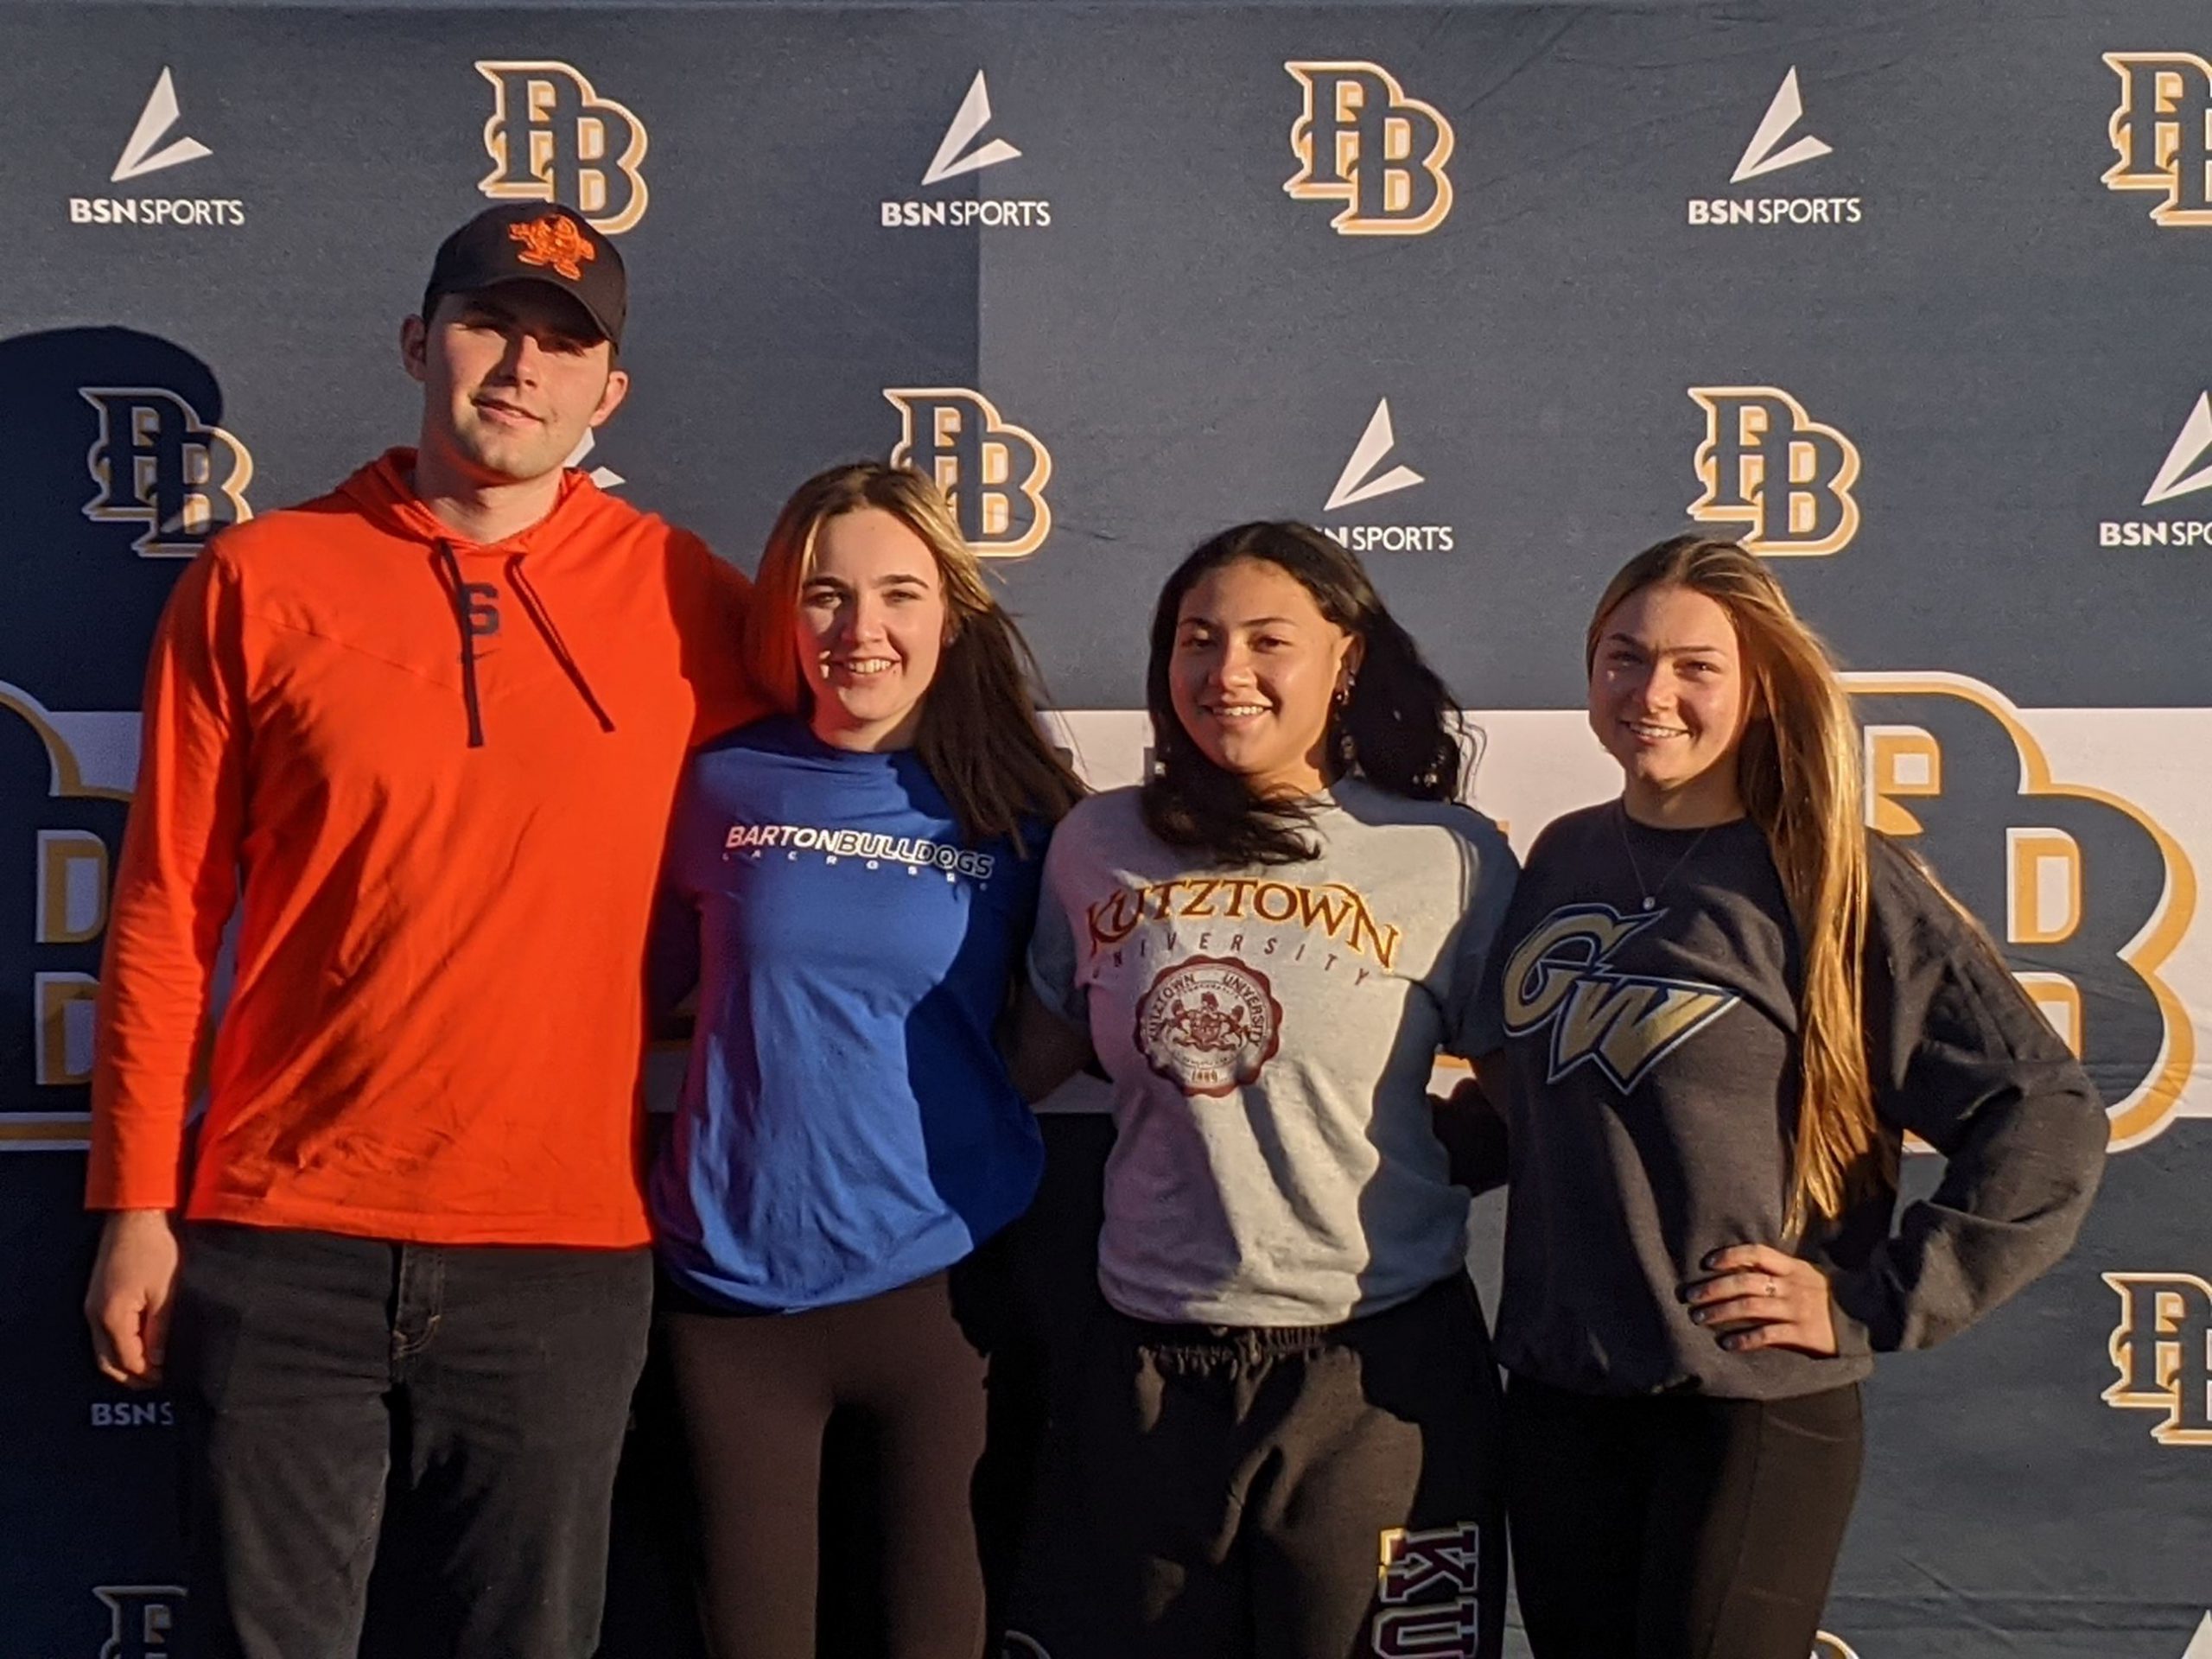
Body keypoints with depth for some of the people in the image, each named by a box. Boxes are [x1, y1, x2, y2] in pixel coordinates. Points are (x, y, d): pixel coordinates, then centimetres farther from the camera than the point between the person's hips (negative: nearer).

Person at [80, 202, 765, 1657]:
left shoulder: (685, 601, 1)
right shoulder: (260, 583, 1)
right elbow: (166, 915, 3)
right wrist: (138, 1206, 2)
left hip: (563, 1262, 0)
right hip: (280, 1250, 0)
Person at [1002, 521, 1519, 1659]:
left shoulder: (1449, 855, -5)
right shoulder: (1096, 847, 4)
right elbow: (1027, 1064, 16)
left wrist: (1404, 1165, -7)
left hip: (1377, 1368, -2)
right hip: (1145, 1365, 3)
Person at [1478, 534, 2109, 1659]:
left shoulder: (1833, 881, -9)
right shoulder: (1562, 861, 6)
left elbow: (2046, 1119, -11)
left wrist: (1872, 1302, -12)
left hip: (1753, 1408, -5)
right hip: (1556, 1393, 5)